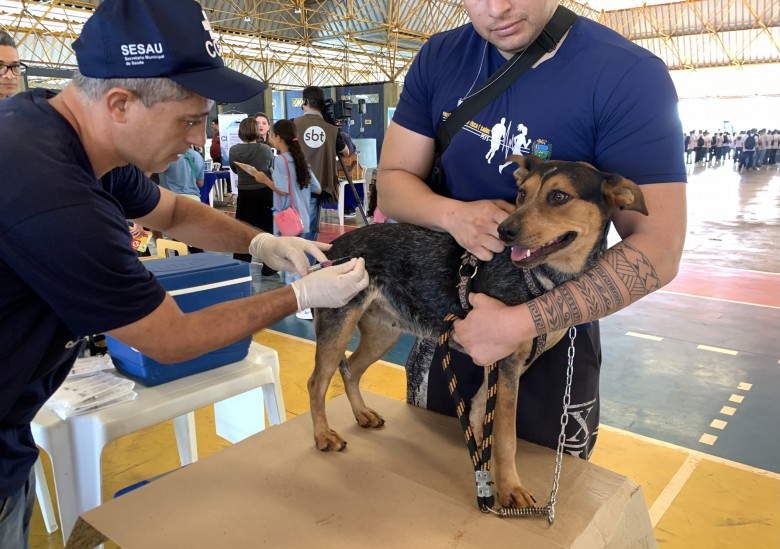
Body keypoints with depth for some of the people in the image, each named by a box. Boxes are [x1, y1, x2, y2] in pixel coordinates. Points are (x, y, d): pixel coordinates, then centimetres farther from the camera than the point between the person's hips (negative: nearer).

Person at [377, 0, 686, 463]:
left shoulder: (629, 73, -20)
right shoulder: (439, 59, -6)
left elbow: (657, 249, -23)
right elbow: (393, 181, -3)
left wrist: (520, 324, -31)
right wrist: (454, 214, -25)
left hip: (554, 339, -3)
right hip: (446, 320, 4)